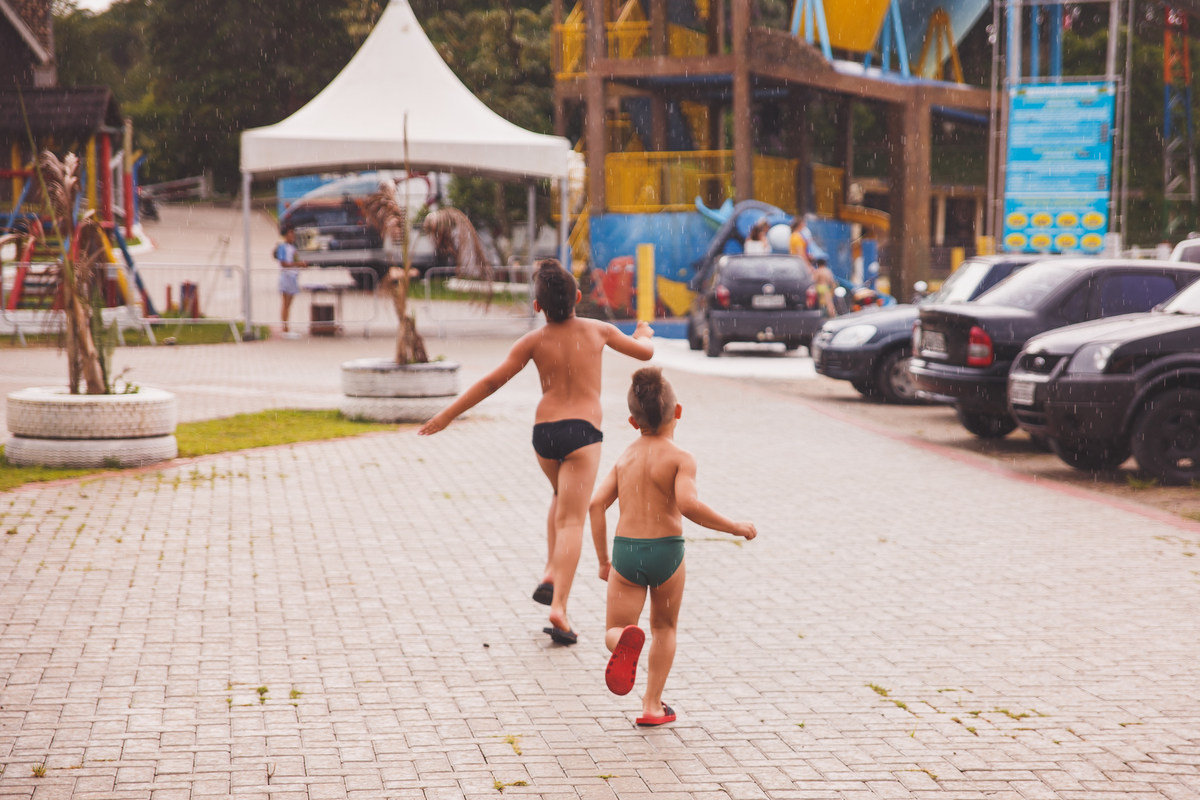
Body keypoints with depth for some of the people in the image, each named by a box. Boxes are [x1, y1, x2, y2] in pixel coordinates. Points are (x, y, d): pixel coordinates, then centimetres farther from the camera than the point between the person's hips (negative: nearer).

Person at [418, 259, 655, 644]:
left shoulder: (534, 341, 2)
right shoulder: (597, 330, 5)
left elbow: (492, 382, -2)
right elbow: (644, 352, 18)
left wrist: (448, 414, 4)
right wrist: (644, 334, 42)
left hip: (544, 432, 2)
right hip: (582, 432, -2)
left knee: (562, 496, 30)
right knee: (571, 519, -7)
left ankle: (551, 574, 17)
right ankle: (558, 606, -20)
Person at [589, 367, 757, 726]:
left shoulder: (626, 457, 8)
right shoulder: (680, 458, -7)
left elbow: (596, 504, 4)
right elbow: (687, 504, -23)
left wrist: (603, 560, 13)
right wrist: (736, 527, -13)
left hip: (624, 550, 2)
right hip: (666, 550, -2)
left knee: (614, 632, 5)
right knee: (664, 627, 21)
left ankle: (626, 640, -33)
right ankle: (653, 704, 21)